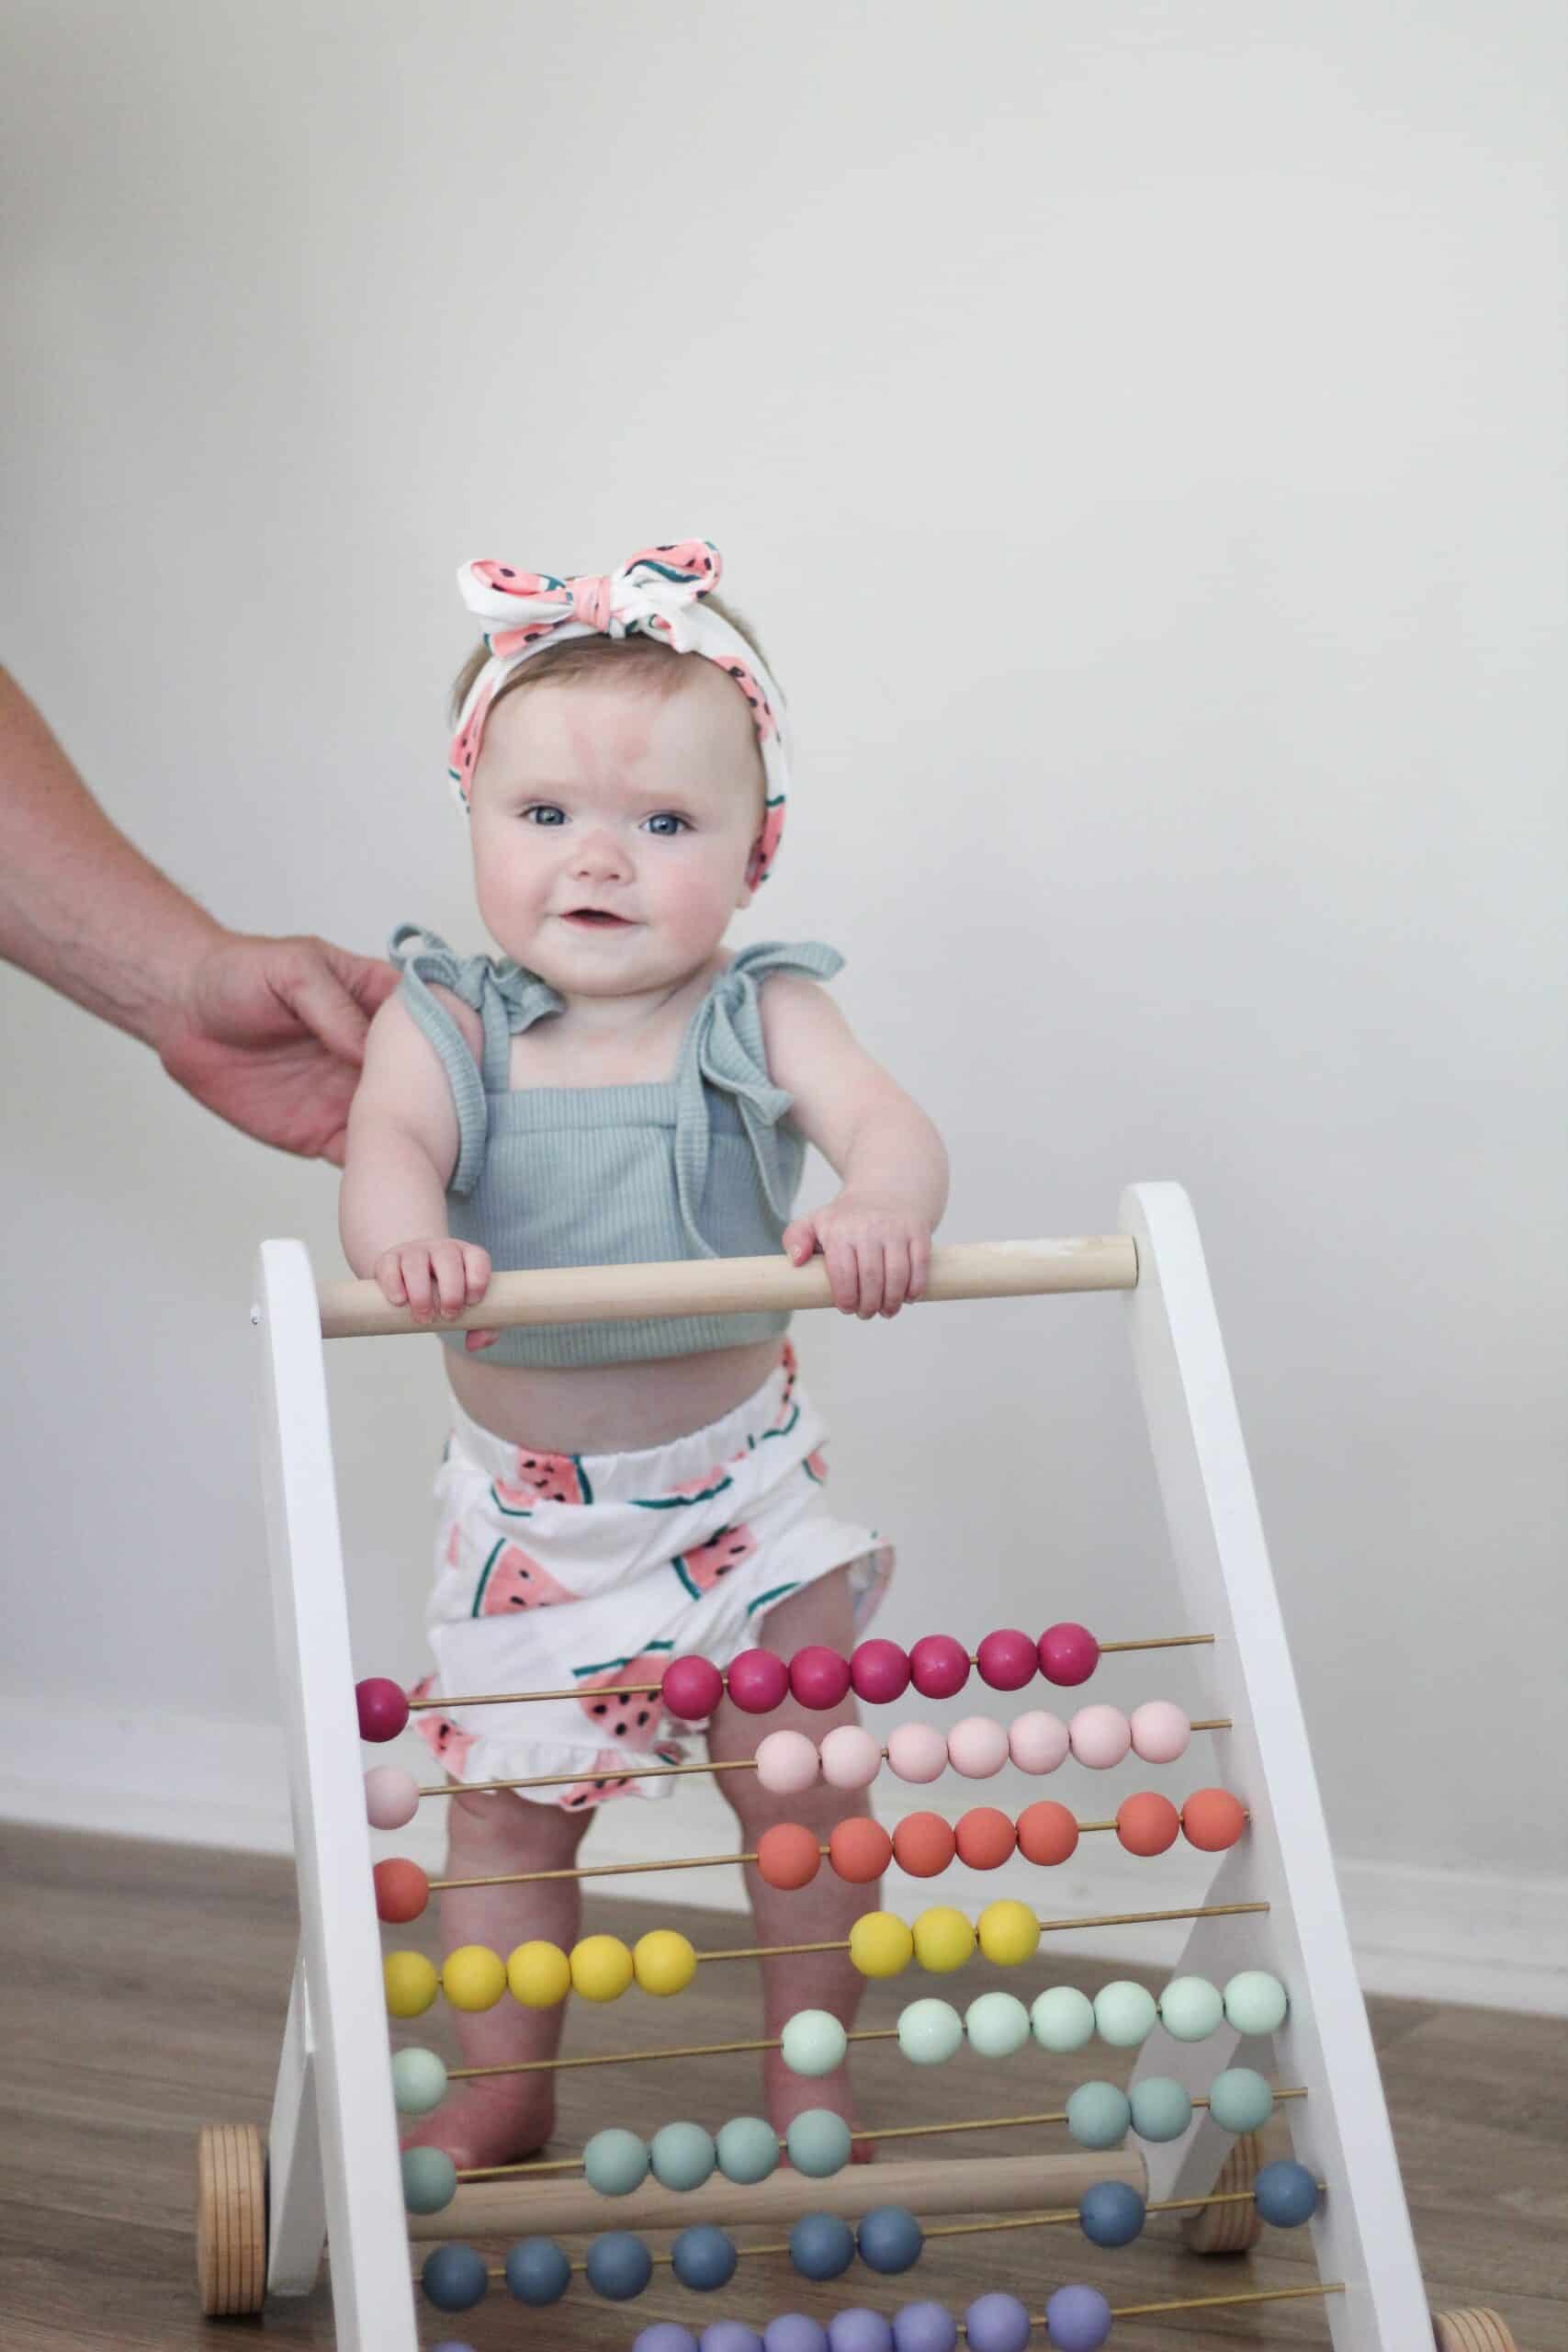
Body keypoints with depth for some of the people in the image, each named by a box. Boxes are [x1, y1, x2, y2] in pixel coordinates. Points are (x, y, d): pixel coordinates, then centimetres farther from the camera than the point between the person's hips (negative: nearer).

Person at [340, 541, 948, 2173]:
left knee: (803, 1785, 6)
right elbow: (390, 1145, -26)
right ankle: (503, 2092, 30)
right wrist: (407, 1238, -50)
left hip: (741, 1482, 0)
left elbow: (885, 1121, -24)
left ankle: (806, 2077, 28)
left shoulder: (761, 1015, -10)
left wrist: (882, 1206, -48)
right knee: (504, 1802, 11)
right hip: (525, 1503, 1)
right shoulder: (445, 1024, -10)